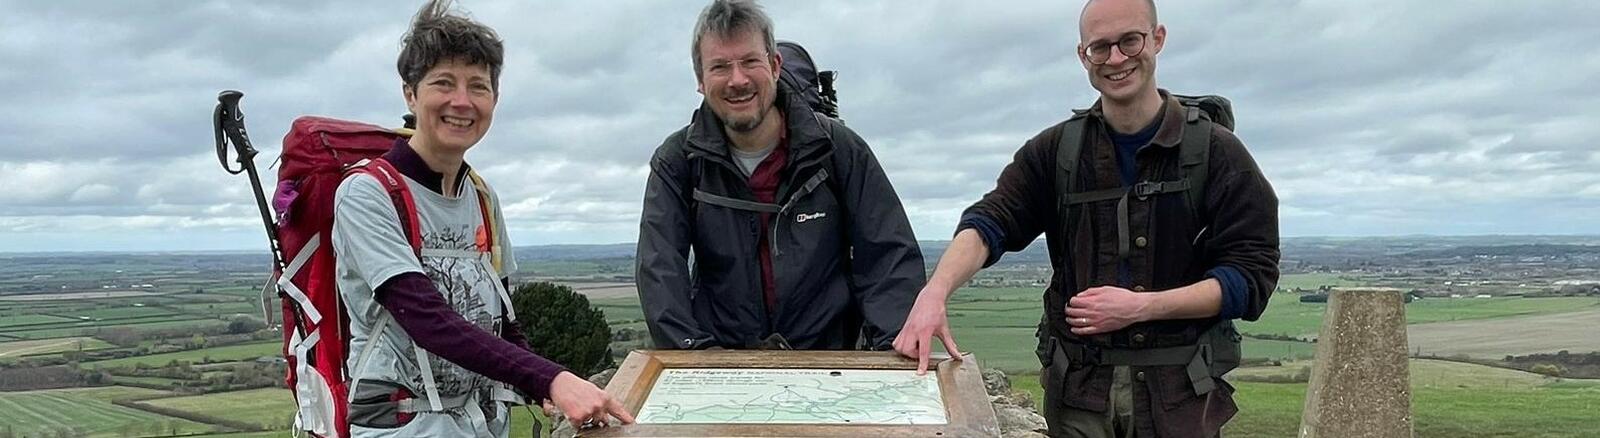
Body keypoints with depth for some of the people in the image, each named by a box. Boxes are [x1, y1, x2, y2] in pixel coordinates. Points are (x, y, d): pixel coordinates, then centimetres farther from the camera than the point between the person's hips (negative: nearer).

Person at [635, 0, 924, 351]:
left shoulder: (839, 148, 5)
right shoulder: (677, 161, 6)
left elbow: (891, 256, 2)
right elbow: (659, 268, -3)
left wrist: (892, 349, -13)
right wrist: (693, 349, -19)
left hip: (829, 358, 0)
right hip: (719, 367, 0)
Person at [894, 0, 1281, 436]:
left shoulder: (1215, 151, -2)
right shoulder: (1054, 150, 4)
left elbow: (1252, 275, -6)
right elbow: (989, 223, -7)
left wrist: (1141, 306, -18)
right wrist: (935, 292, -26)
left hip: (1181, 390, -1)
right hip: (1079, 388, 2)